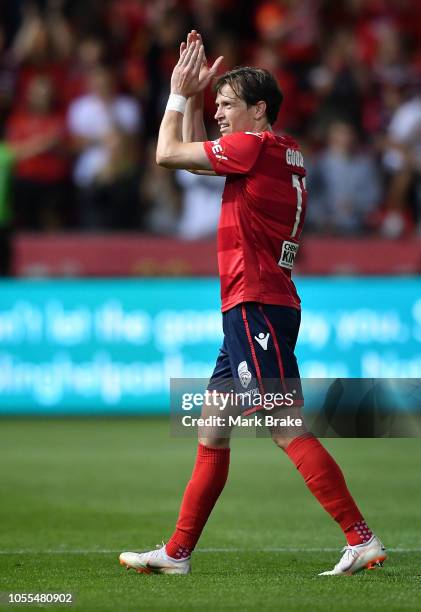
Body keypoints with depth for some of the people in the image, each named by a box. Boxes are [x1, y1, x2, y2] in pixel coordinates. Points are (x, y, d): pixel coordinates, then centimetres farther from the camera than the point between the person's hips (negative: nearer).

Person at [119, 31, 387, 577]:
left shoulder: (255, 145, -10)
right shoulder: (285, 156, 18)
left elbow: (168, 154, -2)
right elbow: (192, 156, 33)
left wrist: (180, 93, 10)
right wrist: (192, 97, 27)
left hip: (256, 309, -10)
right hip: (251, 312, 10)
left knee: (289, 430, -14)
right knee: (211, 433, 11)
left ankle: (362, 540, -17)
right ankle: (177, 553, 15)